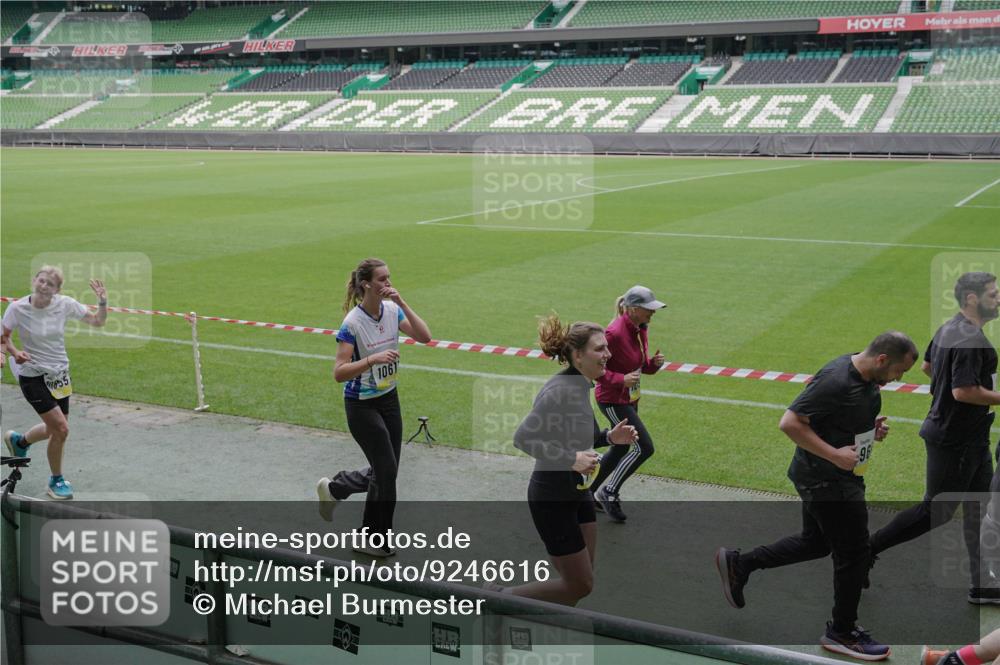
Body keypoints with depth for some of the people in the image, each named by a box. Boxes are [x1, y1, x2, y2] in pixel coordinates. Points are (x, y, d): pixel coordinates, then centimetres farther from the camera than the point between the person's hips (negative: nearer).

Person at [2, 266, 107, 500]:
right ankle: (56, 481, 10)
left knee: (55, 429, 17)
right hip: (33, 376, -5)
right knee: (61, 429, -12)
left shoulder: (65, 304, -7)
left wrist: (103, 302, -17)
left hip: (60, 374, 5)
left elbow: (97, 321, 1)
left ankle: (19, 441, 51)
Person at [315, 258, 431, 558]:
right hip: (362, 406, -7)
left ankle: (333, 488, 37)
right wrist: (373, 358, -34)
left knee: (384, 472, 12)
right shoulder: (353, 322, -20)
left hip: (389, 399, 7)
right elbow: (339, 372, -23)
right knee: (387, 472, -3)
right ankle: (375, 541, 18)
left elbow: (424, 336, -14)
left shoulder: (393, 310, -2)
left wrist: (402, 303, -20)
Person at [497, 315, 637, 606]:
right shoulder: (561, 390, -24)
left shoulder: (580, 385, 5)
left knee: (580, 580, 15)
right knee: (579, 586, 0)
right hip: (552, 497, -9)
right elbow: (523, 437, -31)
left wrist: (609, 437, 2)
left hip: (577, 492, 9)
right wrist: (570, 460, -30)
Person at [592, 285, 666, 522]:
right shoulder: (614, 333, -25)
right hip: (612, 400, -9)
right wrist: (621, 380, -31)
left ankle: (589, 491, 36)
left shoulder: (641, 329, 2)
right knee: (643, 447, -10)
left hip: (630, 399, 9)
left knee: (621, 449, 18)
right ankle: (608, 493, 7)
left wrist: (654, 363, -8)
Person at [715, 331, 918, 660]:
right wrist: (836, 454, -27)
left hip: (840, 476, 10)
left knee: (815, 542, 22)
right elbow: (790, 422, -27)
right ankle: (842, 632, 21)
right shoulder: (836, 381, -27)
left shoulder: (868, 378, 3)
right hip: (826, 481, -10)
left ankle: (739, 563, 31)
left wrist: (871, 427, 2)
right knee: (853, 552, 3)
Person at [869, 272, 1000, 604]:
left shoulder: (949, 328, 8)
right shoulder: (970, 340, -23)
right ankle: (868, 548, 11)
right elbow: (963, 391, -29)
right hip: (955, 442, -11)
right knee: (935, 512, 0)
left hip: (971, 440, 11)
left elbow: (927, 365, 20)